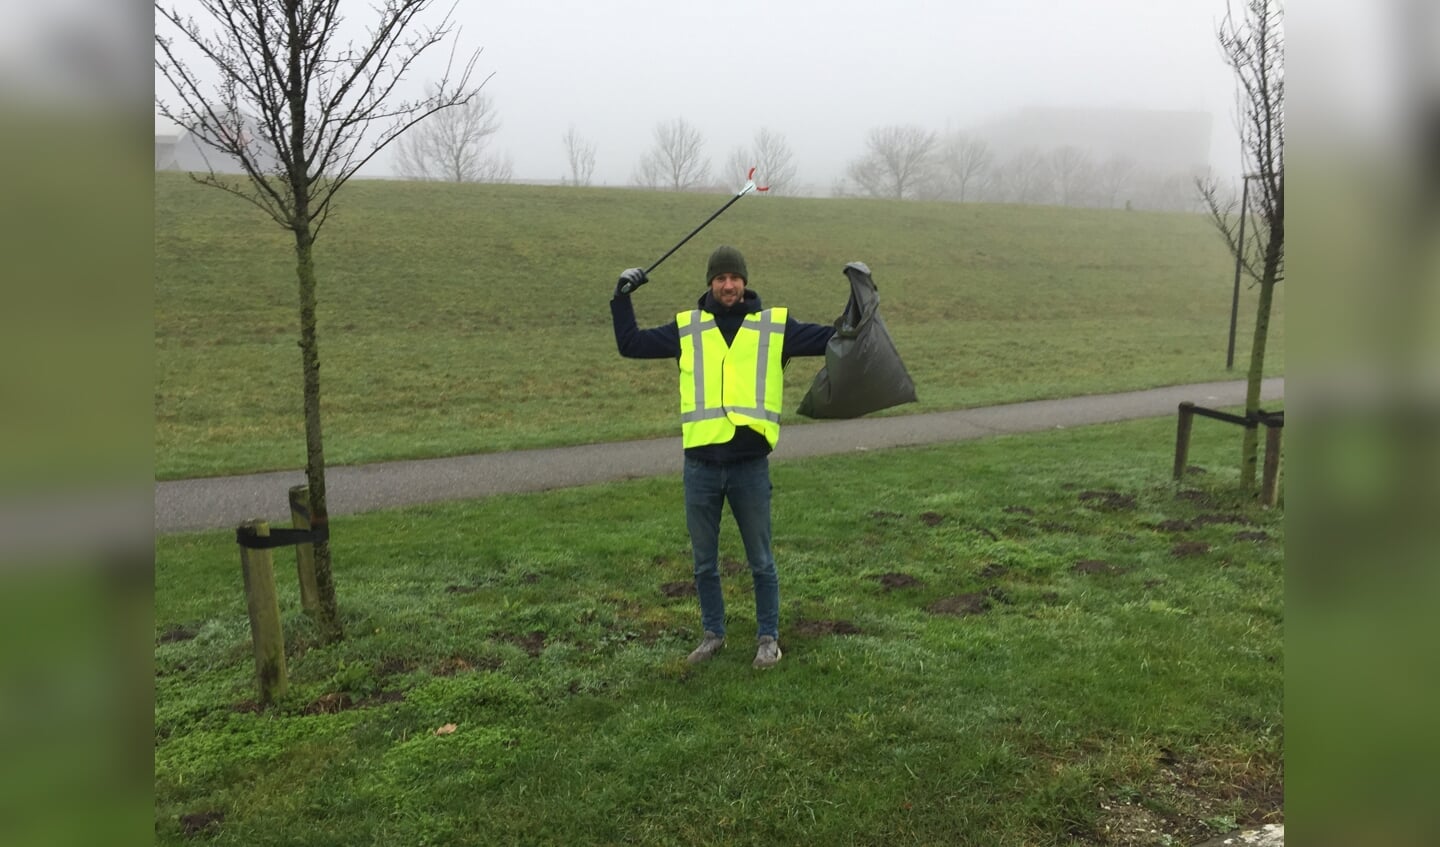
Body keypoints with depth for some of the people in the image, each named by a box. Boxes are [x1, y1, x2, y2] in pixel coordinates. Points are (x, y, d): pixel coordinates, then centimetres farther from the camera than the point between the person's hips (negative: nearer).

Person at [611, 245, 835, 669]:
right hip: (700, 466, 2)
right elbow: (631, 344, 12)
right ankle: (713, 633, 32)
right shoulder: (687, 327, 8)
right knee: (704, 562, 14)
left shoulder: (775, 325, 3)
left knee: (761, 561, 10)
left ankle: (768, 637, 28)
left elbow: (832, 338, 3)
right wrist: (622, 298, 5)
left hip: (751, 465, -2)